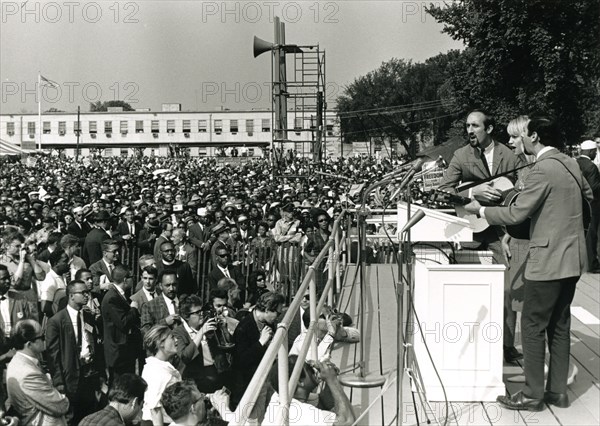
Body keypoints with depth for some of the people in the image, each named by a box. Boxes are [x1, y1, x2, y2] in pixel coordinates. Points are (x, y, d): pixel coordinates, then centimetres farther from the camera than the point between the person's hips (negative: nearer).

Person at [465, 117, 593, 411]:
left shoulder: (542, 170, -17)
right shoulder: (571, 164, 8)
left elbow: (517, 214, -18)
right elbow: (588, 194, 24)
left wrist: (480, 210, -5)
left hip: (548, 260, -9)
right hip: (572, 259, 9)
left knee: (533, 326, 0)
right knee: (559, 325, 14)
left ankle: (532, 395, 5)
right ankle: (557, 391, 20)